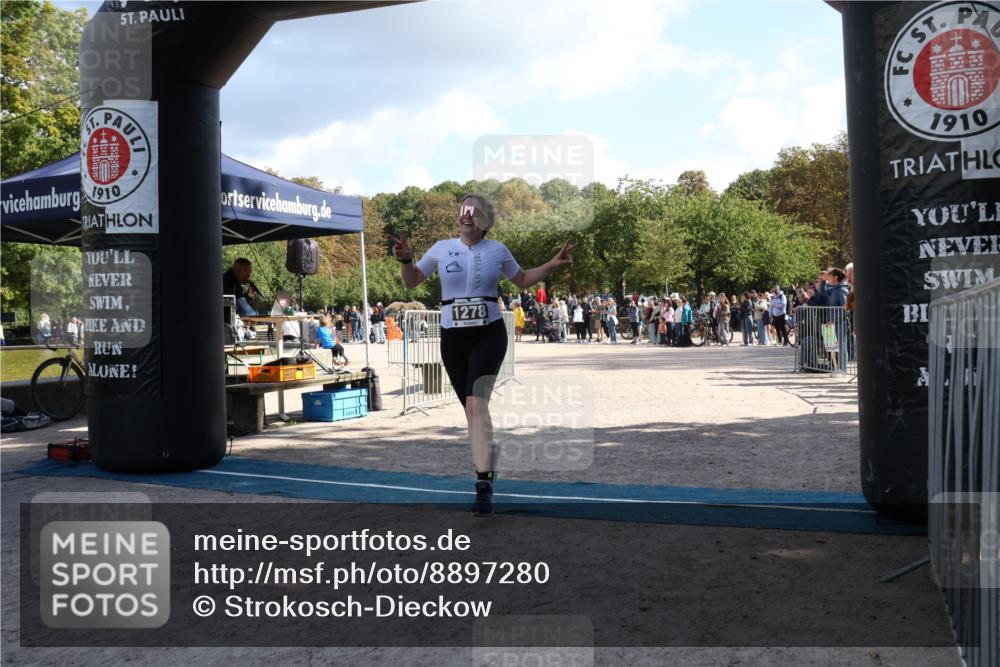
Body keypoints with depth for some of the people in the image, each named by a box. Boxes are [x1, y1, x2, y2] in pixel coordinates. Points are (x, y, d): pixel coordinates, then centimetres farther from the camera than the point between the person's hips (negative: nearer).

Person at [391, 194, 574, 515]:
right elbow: (411, 282, 11)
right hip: (453, 337, 2)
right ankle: (487, 466, 33)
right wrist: (405, 260, -8)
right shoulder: (441, 248, 5)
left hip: (489, 334, -2)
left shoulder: (497, 250, 4)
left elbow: (522, 280, 19)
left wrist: (553, 264, 7)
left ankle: (483, 485, -21)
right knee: (472, 408, 9)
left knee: (476, 404, -20)